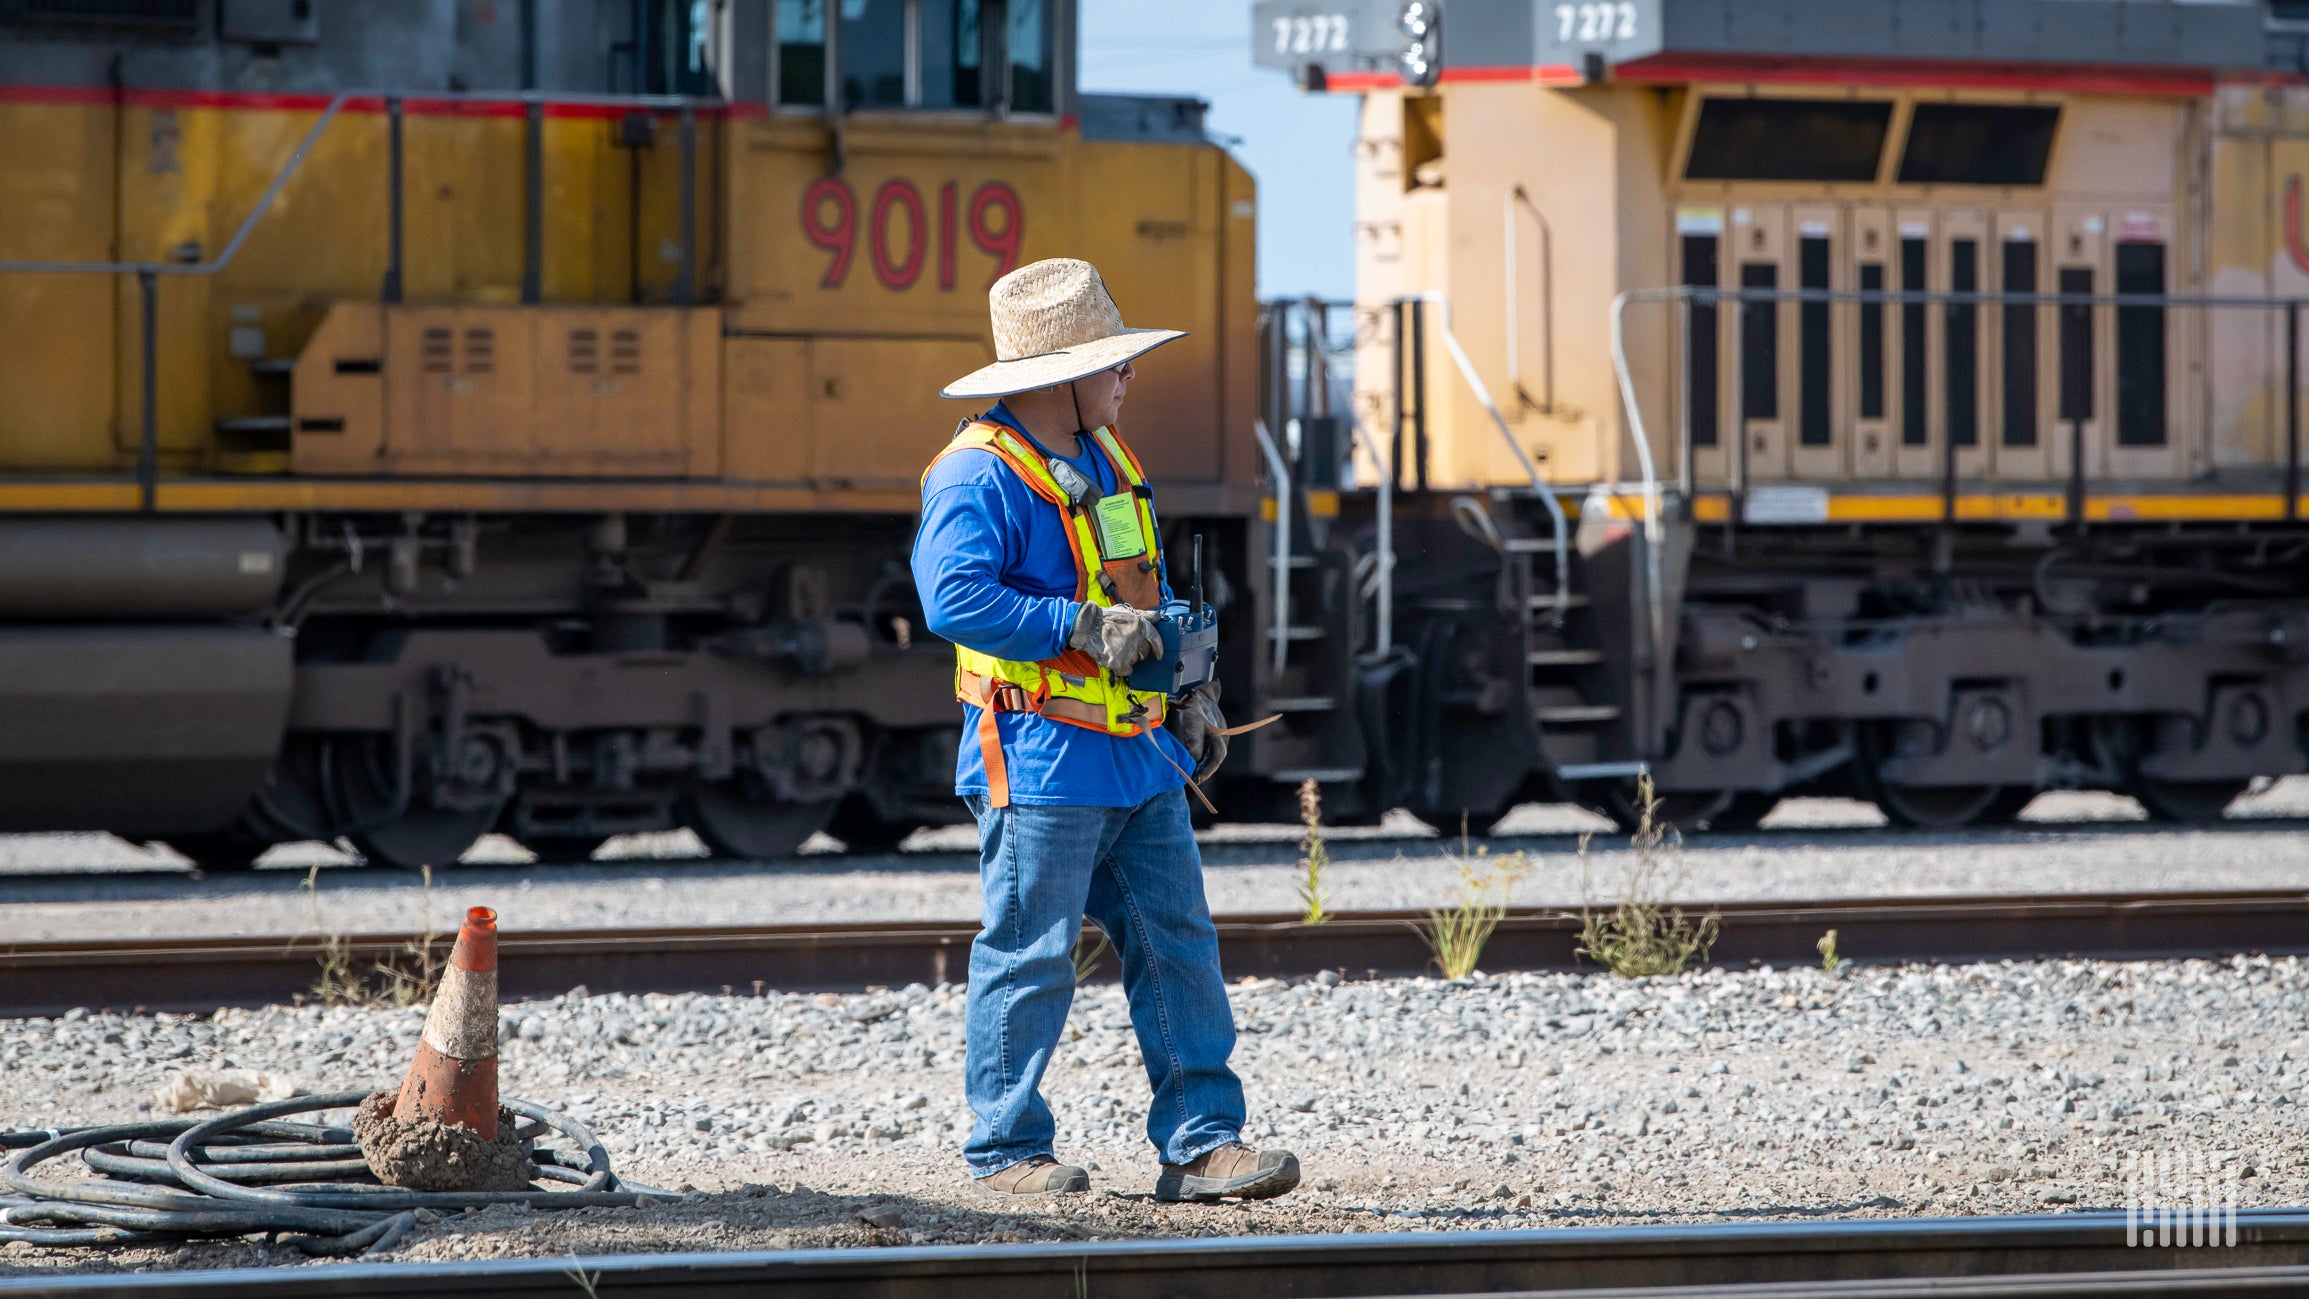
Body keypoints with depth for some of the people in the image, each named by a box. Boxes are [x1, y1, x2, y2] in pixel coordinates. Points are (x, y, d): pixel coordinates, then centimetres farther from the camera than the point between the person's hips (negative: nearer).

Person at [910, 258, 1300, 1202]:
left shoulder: (1105, 458, 17)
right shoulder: (978, 476, -13)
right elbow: (955, 599, -25)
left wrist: (1192, 695, 17)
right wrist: (1085, 628, -22)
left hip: (1139, 753, 8)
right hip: (1043, 761, -8)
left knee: (1178, 946, 3)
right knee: (1030, 958, -2)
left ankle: (1202, 1142, 4)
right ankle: (1006, 1151, 8)